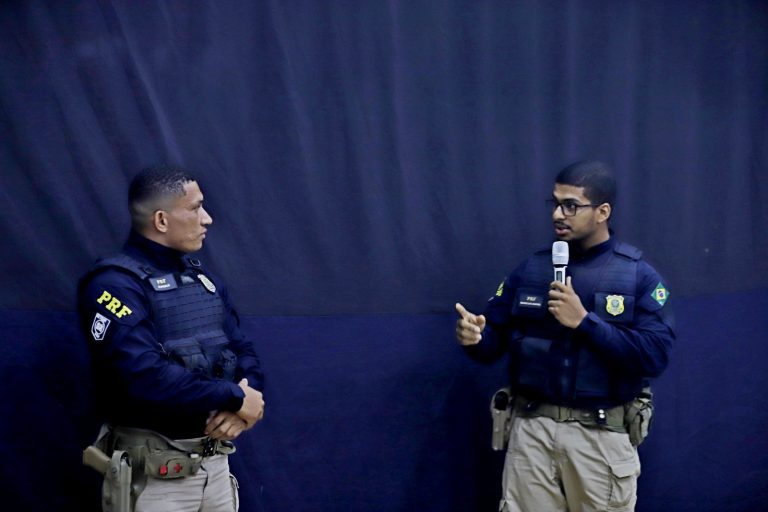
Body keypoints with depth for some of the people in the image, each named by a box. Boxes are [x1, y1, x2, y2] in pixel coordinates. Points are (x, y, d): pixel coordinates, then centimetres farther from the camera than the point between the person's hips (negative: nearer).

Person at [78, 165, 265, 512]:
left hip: (216, 464, 7)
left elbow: (244, 353, 10)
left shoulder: (203, 279, 11)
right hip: (153, 476, -7)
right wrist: (234, 397, -18)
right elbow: (146, 377, -26)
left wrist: (244, 402, -12)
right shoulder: (115, 284, -14)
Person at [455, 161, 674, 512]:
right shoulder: (530, 269, 6)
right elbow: (495, 340, 6)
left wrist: (584, 321, -21)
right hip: (532, 428, 3)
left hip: (603, 435, -2)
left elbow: (655, 356, -15)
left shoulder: (640, 276, -4)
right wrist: (474, 337, -17)